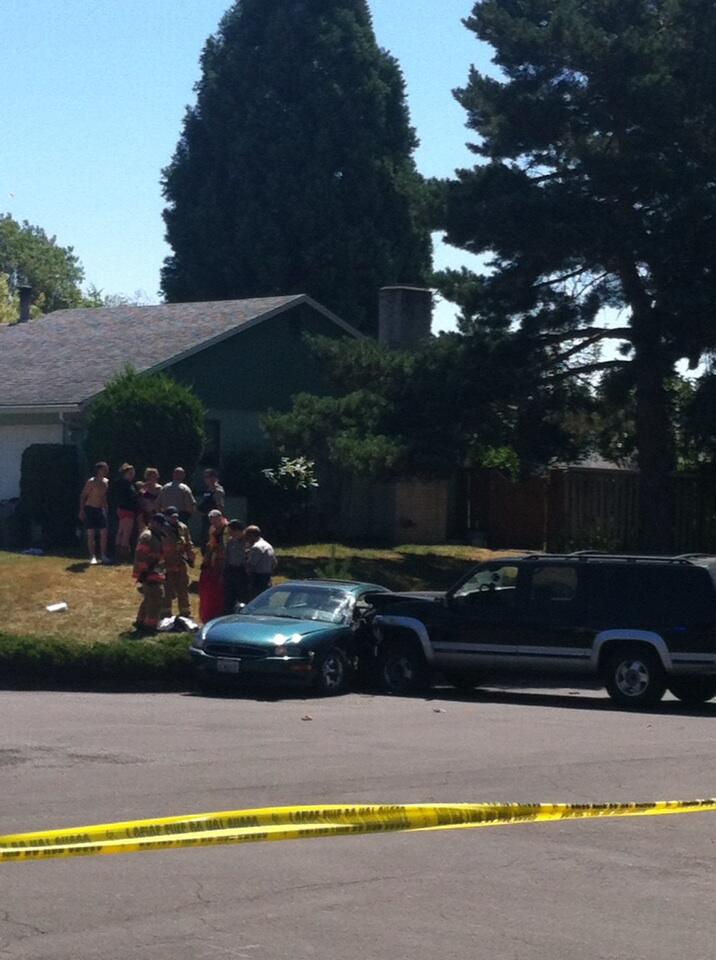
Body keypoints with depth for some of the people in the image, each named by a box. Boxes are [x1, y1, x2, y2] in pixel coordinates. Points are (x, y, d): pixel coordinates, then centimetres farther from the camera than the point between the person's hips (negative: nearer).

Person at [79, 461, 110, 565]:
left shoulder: (106, 482, 7)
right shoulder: (91, 482, -13)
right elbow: (83, 496, -10)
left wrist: (105, 509, 16)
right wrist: (81, 510, -15)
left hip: (101, 510, 6)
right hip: (90, 509, -6)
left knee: (104, 533, -1)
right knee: (91, 534, -3)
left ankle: (103, 556, 6)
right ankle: (93, 557, 3)